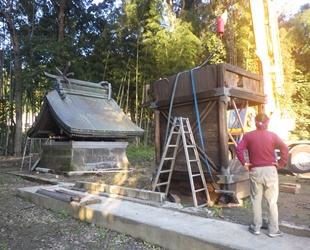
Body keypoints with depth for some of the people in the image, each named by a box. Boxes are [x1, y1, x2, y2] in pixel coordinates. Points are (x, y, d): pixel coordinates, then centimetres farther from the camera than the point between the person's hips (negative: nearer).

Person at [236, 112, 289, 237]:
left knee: (256, 200, 11)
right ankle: (273, 230, 17)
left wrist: (244, 163, -3)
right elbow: (285, 149, -12)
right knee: (272, 201, 9)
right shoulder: (272, 135, -1)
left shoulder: (248, 136, -1)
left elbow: (239, 150, -12)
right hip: (270, 170, 0)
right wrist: (280, 163, -4)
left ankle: (256, 227, 20)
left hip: (255, 171, 1)